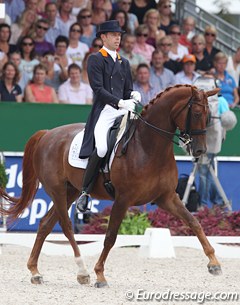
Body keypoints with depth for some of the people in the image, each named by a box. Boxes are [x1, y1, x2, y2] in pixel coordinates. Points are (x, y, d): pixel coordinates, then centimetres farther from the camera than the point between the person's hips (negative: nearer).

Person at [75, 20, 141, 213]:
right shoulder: (95, 59, 4)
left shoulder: (124, 63, 24)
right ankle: (85, 192, -15)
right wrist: (120, 102, -19)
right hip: (103, 112, -6)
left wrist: (133, 96, 0)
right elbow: (98, 88, -8)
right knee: (101, 148, -28)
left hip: (122, 111, 6)